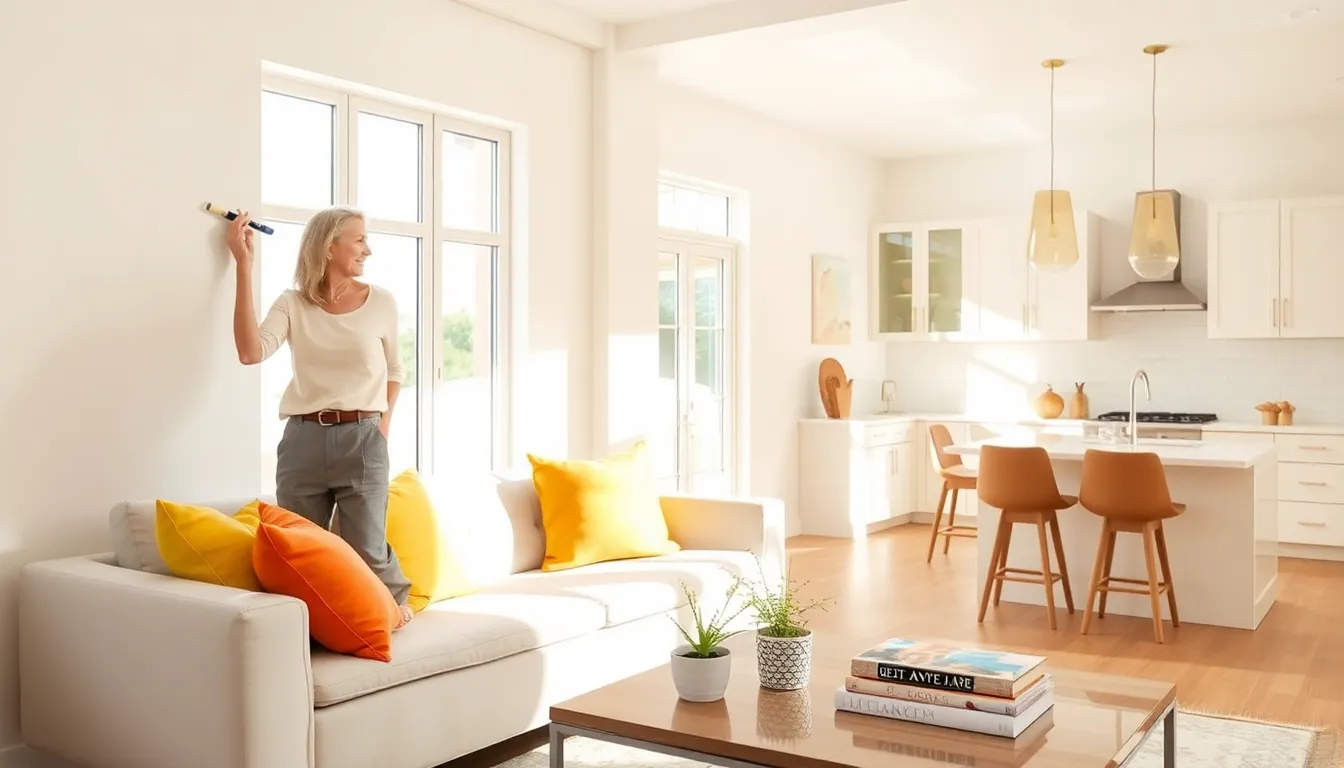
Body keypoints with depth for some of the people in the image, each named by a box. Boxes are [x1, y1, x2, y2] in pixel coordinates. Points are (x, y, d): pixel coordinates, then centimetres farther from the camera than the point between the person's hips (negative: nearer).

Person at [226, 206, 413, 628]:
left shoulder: (381, 302, 5)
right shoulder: (292, 303, 3)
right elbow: (251, 352, -15)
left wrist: (382, 427, 8)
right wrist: (244, 265, -11)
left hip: (362, 440, -1)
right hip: (303, 440, 1)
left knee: (366, 550, -2)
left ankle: (395, 602, 27)